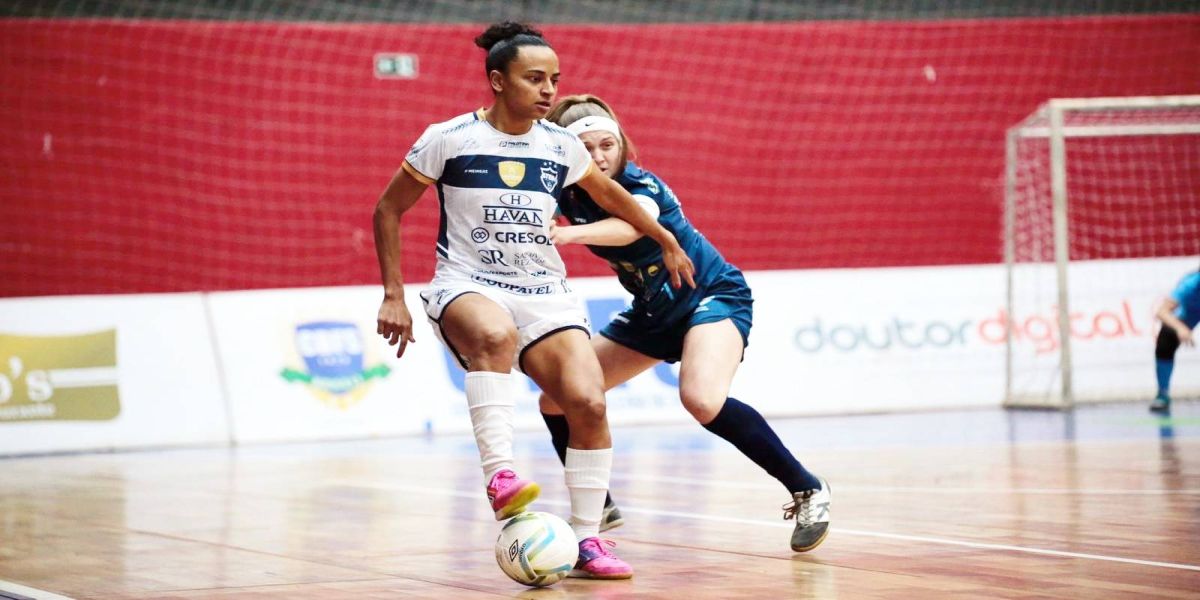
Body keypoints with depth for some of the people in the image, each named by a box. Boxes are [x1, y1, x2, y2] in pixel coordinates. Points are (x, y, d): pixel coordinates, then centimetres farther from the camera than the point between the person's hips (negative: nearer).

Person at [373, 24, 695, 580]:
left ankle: (587, 542, -4)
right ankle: (499, 476, -46)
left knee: (589, 403, -17)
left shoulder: (561, 145, 7)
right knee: (495, 334, -41)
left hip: (544, 294, 4)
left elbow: (608, 193, 27)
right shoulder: (448, 139, -4)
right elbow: (388, 210, 4)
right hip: (467, 287, -4)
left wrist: (665, 239, 35)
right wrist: (393, 297, -1)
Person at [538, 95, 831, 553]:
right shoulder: (570, 196, -7)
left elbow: (634, 225, -48)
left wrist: (570, 233, -65)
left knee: (702, 399, -33)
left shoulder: (639, 184, -25)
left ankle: (807, 490, -19)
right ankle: (599, 508, 22)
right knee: (557, 400, 2)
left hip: (714, 296, -7)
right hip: (653, 312, 7)